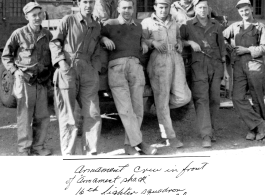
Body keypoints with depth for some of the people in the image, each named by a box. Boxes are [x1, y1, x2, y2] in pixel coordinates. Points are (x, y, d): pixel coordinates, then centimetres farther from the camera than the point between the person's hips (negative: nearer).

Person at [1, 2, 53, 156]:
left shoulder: (47, 35, 8)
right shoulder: (19, 34, -4)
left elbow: (52, 56, 19)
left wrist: (50, 74, 10)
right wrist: (16, 71, -7)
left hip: (42, 83, 4)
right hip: (25, 81, -4)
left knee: (43, 117, 7)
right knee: (25, 117, -1)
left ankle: (38, 146, 21)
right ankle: (24, 149, 9)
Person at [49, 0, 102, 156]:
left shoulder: (97, 27, 18)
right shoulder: (68, 20, 5)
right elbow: (54, 42, 3)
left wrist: (95, 71, 6)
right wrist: (61, 61, -11)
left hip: (87, 72, 4)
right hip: (67, 71, -4)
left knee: (93, 114, -2)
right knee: (66, 114, 0)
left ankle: (91, 153, 7)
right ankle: (68, 154, 7)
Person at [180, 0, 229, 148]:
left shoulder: (216, 25, 12)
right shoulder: (187, 26, 5)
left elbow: (221, 47, 15)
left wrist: (225, 68, 14)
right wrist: (190, 42, -10)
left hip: (215, 65, 3)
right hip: (198, 65, -3)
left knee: (214, 99, 1)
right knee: (201, 99, -12)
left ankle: (211, 130, 15)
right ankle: (206, 135, -16)